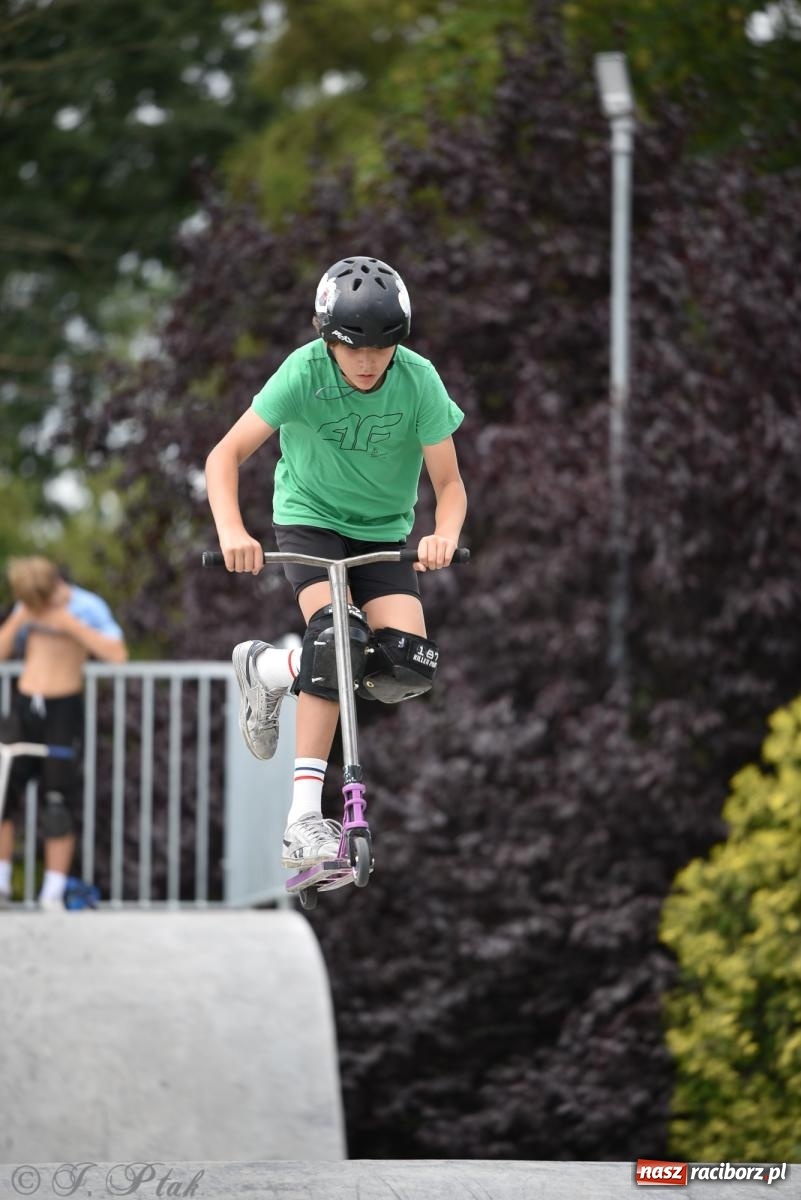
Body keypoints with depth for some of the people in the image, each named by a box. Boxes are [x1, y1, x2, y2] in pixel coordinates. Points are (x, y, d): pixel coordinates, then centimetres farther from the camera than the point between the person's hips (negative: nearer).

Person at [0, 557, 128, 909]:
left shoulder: (87, 606, -7)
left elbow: (117, 653, -19)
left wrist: (71, 625, -23)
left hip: (64, 710, -4)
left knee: (58, 806, -5)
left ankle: (53, 894, 0)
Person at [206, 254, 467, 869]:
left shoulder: (419, 381, -18)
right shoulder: (305, 372, -22)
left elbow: (449, 482, -14)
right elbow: (226, 454, -24)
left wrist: (444, 535, -36)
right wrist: (231, 530, -41)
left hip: (384, 534, 3)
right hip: (310, 519, -3)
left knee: (407, 665, -19)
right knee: (337, 636, -31)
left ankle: (271, 668, 6)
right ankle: (305, 816, -24)